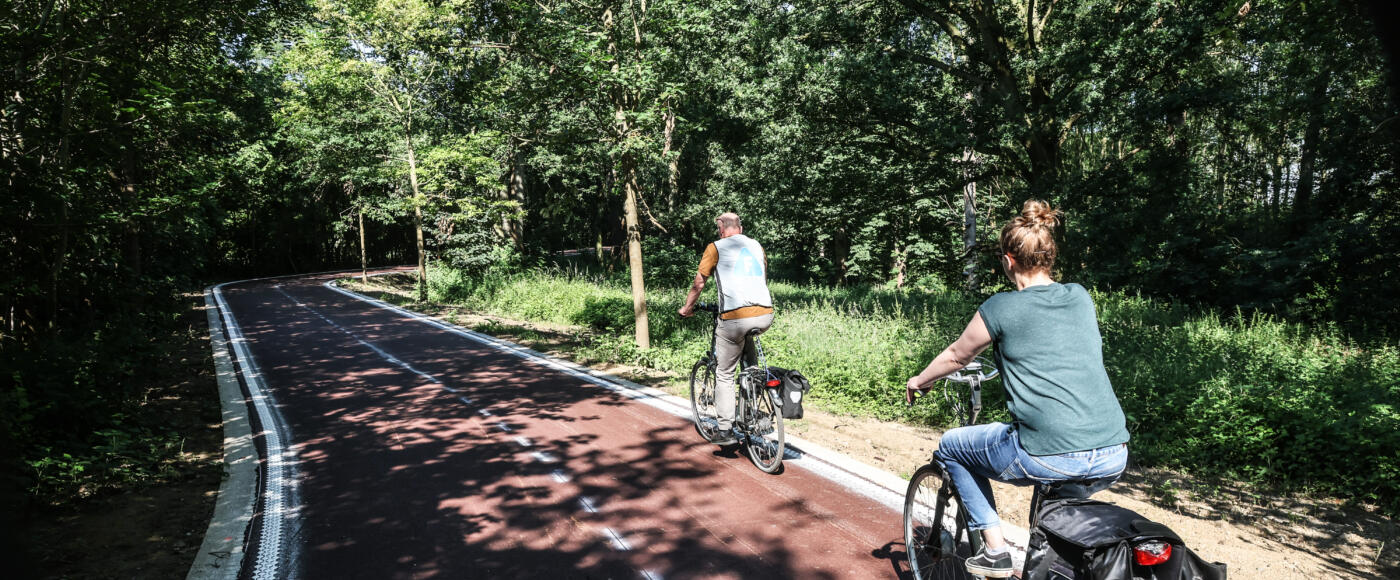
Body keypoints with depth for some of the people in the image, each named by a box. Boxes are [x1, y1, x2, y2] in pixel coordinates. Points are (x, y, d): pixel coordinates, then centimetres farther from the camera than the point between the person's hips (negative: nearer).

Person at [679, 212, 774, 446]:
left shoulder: (716, 248, 5)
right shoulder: (757, 246, 19)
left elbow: (699, 283, 8)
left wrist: (687, 308, 25)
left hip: (735, 317, -5)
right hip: (765, 315, 5)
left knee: (724, 374, 10)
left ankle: (725, 431, 12)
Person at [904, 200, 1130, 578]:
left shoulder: (1001, 308, -3)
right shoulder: (1081, 297, 12)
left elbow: (957, 355, 12)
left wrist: (919, 381, 31)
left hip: (1051, 458, -6)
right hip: (1115, 459, 6)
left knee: (950, 447, 17)